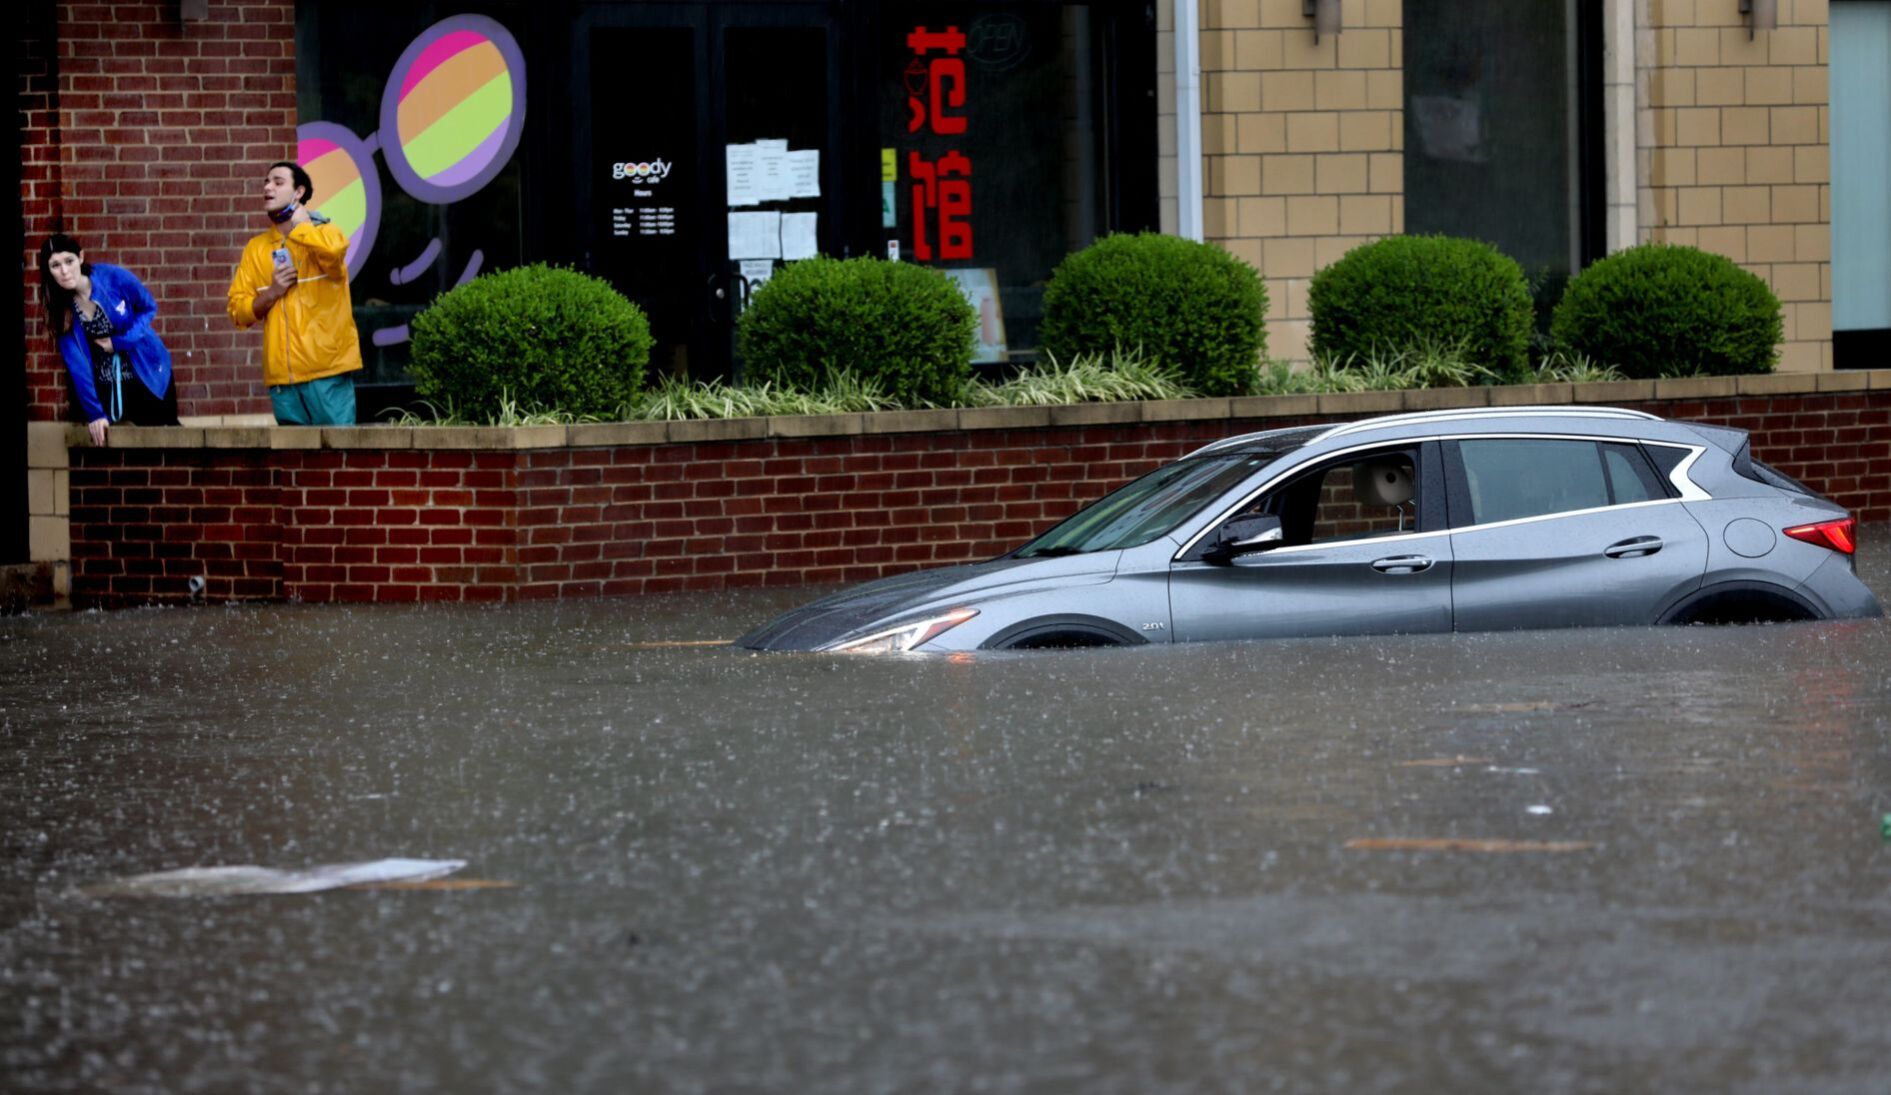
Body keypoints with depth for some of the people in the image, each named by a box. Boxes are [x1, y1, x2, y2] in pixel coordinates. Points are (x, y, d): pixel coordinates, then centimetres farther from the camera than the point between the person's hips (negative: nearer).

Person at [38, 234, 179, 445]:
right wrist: (94, 412, -18)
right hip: (104, 384, 2)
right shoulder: (60, 306, -16)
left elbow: (148, 308, -6)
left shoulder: (115, 277, -22)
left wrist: (119, 342, -19)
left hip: (147, 369, -2)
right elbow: (76, 362, -15)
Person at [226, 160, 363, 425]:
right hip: (282, 375, 5)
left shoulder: (322, 234, 0)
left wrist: (298, 225, -9)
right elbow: (238, 310, 11)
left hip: (328, 372, -4)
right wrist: (271, 294, -8)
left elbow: (333, 248, -27)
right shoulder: (256, 248, 13)